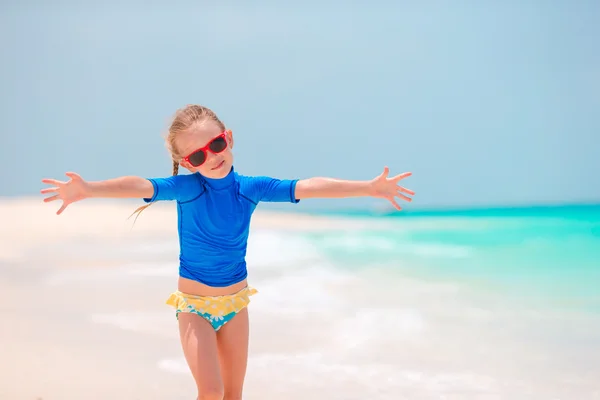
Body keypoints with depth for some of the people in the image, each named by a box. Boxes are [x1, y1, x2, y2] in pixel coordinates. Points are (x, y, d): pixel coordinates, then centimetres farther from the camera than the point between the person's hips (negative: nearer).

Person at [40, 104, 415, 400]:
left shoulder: (251, 188, -9)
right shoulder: (186, 187, -17)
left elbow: (306, 187, -14)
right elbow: (141, 186, -34)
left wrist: (369, 187, -21)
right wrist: (87, 189, -52)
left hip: (235, 302, 4)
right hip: (194, 305, -3)